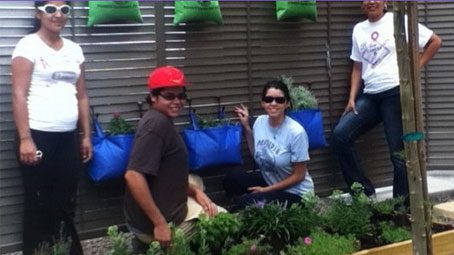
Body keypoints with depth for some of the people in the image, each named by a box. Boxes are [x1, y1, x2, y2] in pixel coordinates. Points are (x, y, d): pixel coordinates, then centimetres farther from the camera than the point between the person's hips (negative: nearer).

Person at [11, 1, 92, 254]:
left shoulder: (74, 49, 12)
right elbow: (19, 95, -10)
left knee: (66, 203, 9)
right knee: (38, 204, 3)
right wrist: (25, 138, -16)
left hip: (69, 137, 5)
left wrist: (86, 136, 11)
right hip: (39, 136, -5)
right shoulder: (28, 45, -4)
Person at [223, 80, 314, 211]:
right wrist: (246, 127, 4)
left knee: (243, 204, -23)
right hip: (268, 181, 6)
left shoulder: (296, 132, -22)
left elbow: (298, 176, -14)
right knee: (232, 178, -18)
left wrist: (265, 190, -12)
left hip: (295, 192, -6)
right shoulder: (260, 121, -5)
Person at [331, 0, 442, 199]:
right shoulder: (358, 29, 15)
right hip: (369, 96, 5)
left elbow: (435, 41, 2)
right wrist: (352, 98, 6)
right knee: (339, 136, -9)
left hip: (395, 93, -5)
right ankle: (365, 192, 0)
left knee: (398, 151, -2)